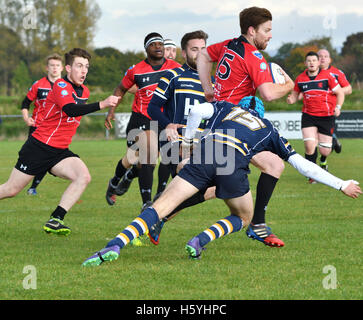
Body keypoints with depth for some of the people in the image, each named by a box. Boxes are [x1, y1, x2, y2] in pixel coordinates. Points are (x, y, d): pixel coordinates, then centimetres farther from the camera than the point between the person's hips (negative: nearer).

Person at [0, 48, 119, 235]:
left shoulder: (84, 92, 10)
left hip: (60, 152, 7)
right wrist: (101, 105, -44)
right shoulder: (61, 86, -16)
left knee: (84, 177, -19)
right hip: (39, 147, -7)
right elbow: (70, 109, -36)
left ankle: (55, 220, -19)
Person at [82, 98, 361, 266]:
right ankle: (200, 241, -2)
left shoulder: (224, 107, 32)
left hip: (203, 156, 1)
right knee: (243, 218, 23)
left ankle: (115, 245, -22)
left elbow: (197, 111, 11)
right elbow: (304, 165, 28)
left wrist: (187, 141, 25)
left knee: (161, 207, -2)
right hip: (233, 164, -1)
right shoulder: (270, 132, 31)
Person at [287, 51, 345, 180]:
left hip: (326, 116, -1)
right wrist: (291, 99, -10)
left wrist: (338, 107, -17)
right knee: (309, 145, -16)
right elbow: (295, 94, 14)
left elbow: (340, 92, -1)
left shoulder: (327, 76, -6)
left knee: (324, 151, 1)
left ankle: (323, 162, 39)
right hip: (308, 115, 1)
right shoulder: (300, 79, 2)